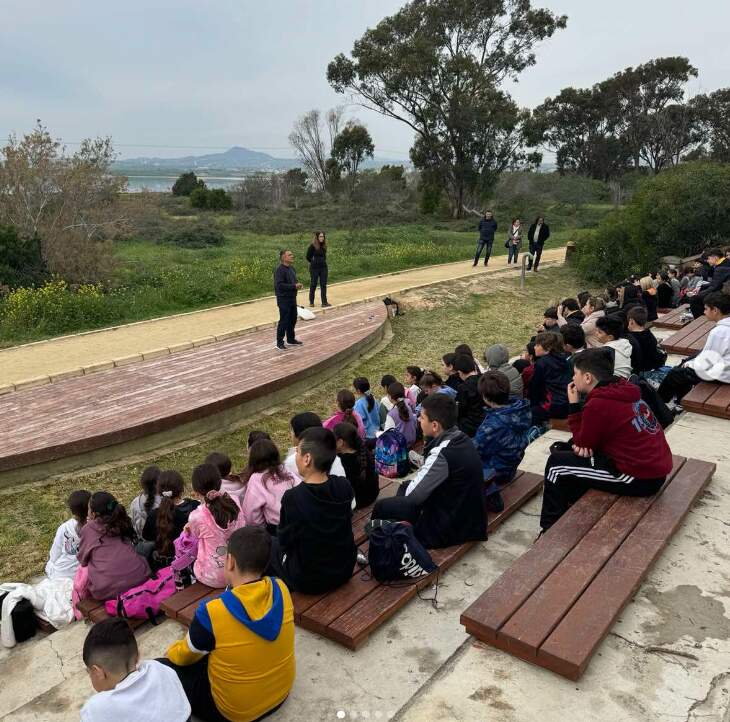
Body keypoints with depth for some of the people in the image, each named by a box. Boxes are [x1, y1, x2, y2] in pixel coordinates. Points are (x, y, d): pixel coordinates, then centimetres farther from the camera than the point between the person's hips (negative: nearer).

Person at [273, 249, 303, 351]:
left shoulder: (291, 269, 11)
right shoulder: (279, 270, -17)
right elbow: (279, 285, -25)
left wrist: (297, 284, 3)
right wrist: (294, 286, -24)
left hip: (292, 298, 9)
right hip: (284, 299, -9)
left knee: (293, 320, 16)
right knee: (284, 321, -4)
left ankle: (291, 339, 30)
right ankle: (279, 342, 6)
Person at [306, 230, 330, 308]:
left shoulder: (324, 246, 6)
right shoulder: (312, 246, -10)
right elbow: (308, 257, -5)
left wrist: (322, 262, 6)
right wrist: (314, 262, 5)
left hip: (323, 267, 5)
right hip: (314, 268, -5)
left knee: (323, 285, 3)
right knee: (313, 285, 5)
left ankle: (324, 302, 5)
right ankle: (311, 302, 15)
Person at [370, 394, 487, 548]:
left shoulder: (443, 454, -30)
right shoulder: (461, 438, -3)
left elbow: (413, 495, -19)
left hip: (451, 528, -9)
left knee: (382, 507, 0)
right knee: (405, 486, 22)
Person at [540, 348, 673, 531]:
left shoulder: (597, 404, -21)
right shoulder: (623, 390, 7)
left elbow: (583, 445, -5)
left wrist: (574, 405, -2)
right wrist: (583, 445, -5)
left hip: (640, 479, -9)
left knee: (556, 463, -2)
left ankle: (550, 528, 11)